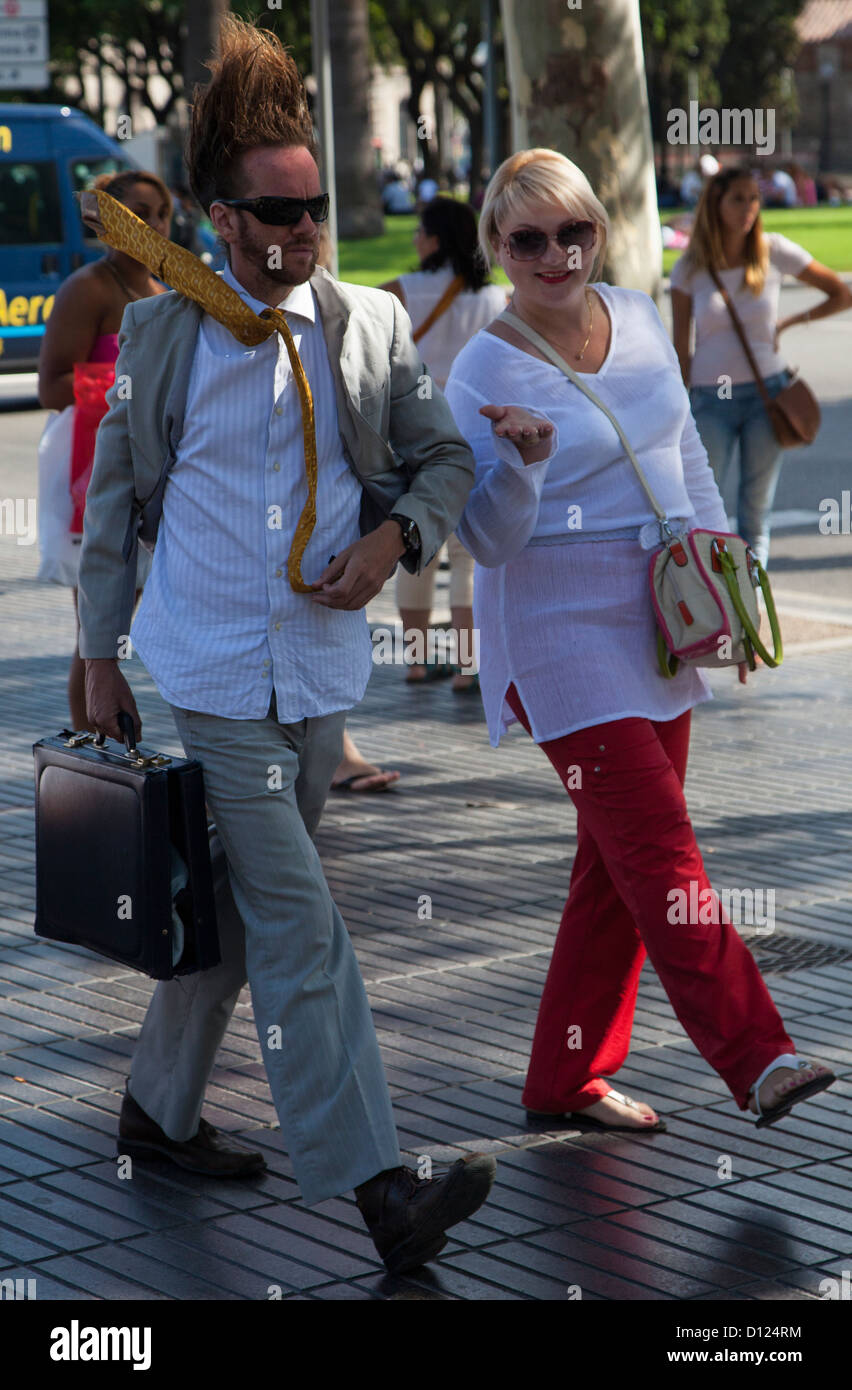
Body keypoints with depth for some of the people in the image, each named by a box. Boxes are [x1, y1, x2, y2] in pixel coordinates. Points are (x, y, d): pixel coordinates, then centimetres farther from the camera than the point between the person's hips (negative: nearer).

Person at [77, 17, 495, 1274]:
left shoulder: (370, 324, 5)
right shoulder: (163, 330, -1)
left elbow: (445, 455, 14)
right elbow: (114, 490, 7)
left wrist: (396, 536, -7)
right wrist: (100, 651, 8)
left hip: (323, 668, 4)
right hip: (213, 670, -4)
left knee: (238, 911, 16)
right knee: (300, 924, -11)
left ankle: (160, 1110, 35)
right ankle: (381, 1193, -15)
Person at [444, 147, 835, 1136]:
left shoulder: (639, 319, 7)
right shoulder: (484, 370, -10)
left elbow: (685, 457, 19)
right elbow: (489, 542, -14)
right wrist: (522, 464, -32)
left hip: (653, 625, 7)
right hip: (560, 633, -6)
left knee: (620, 862, 8)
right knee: (660, 853, -14)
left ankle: (568, 1079, 17)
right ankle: (755, 1058, -16)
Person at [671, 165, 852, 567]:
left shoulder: (775, 252, -2)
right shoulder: (689, 268, -2)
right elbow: (680, 349, 2)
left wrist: (788, 324, 2)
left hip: (766, 393, 1)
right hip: (710, 399, 0)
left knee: (756, 511, 4)